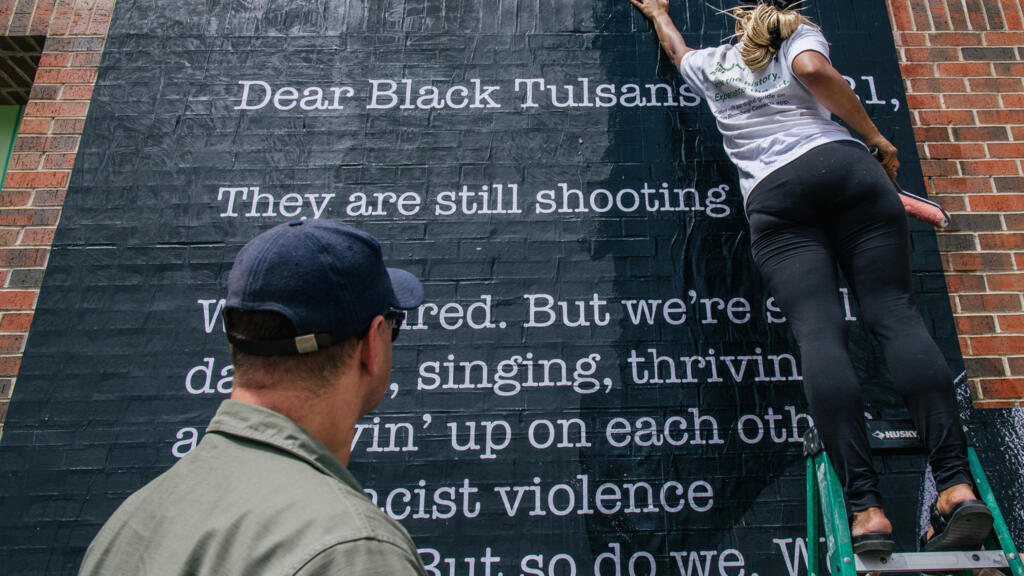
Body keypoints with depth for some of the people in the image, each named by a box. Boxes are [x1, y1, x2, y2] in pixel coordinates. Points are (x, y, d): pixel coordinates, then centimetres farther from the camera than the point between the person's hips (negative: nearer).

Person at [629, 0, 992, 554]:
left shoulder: (710, 64, 32)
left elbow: (675, 47, 55)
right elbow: (814, 70, 0)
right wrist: (876, 140, 6)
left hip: (773, 197, 0)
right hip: (843, 166, 0)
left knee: (818, 331, -16)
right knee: (894, 312, -10)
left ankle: (866, 508, -28)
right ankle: (958, 485, -25)